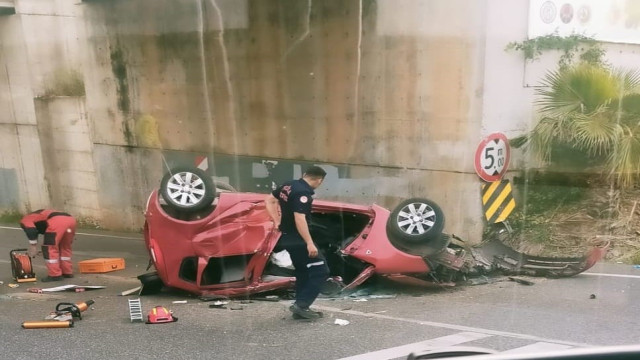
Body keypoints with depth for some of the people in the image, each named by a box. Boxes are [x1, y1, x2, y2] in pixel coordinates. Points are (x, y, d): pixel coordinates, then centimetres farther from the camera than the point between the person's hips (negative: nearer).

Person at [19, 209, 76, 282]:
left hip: (57, 222, -8)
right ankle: (67, 272, 27)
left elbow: (31, 232, 4)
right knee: (65, 247, 23)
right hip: (70, 219, 8)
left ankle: (55, 275, 5)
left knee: (49, 248, 5)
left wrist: (33, 249, 11)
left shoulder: (25, 220, 23)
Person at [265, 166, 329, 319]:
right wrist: (310, 243, -29)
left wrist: (277, 221, 17)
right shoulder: (303, 193, -21)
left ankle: (301, 308, 23)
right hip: (296, 238, -9)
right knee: (320, 270, -4)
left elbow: (269, 200, 19)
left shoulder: (288, 186, 7)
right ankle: (301, 304, -9)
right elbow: (299, 219, -30)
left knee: (303, 273, 19)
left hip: (287, 237, 9)